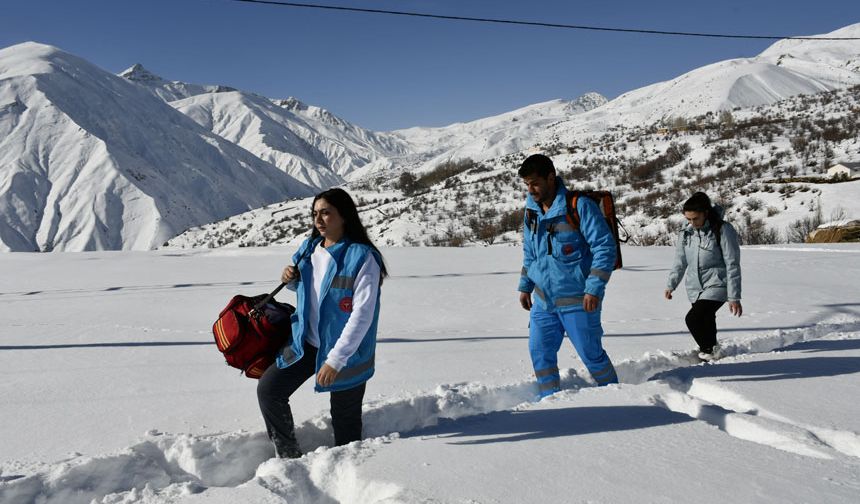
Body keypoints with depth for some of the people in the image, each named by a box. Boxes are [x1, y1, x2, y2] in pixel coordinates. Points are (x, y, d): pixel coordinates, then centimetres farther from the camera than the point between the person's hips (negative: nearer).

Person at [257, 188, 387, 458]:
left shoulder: (362, 257, -19)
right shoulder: (309, 249, 3)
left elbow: (363, 315, -24)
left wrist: (335, 360, -27)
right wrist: (291, 279, -2)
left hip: (347, 353, -6)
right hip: (306, 343, 6)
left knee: (345, 420, 6)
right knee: (268, 390, 2)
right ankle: (288, 455, 20)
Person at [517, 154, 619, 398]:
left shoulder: (579, 206, -15)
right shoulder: (532, 210, 7)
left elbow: (605, 247, -15)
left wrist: (594, 289, -19)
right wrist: (525, 286, 16)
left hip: (577, 301, -6)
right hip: (543, 300, 6)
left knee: (591, 354, 5)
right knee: (540, 352, 6)